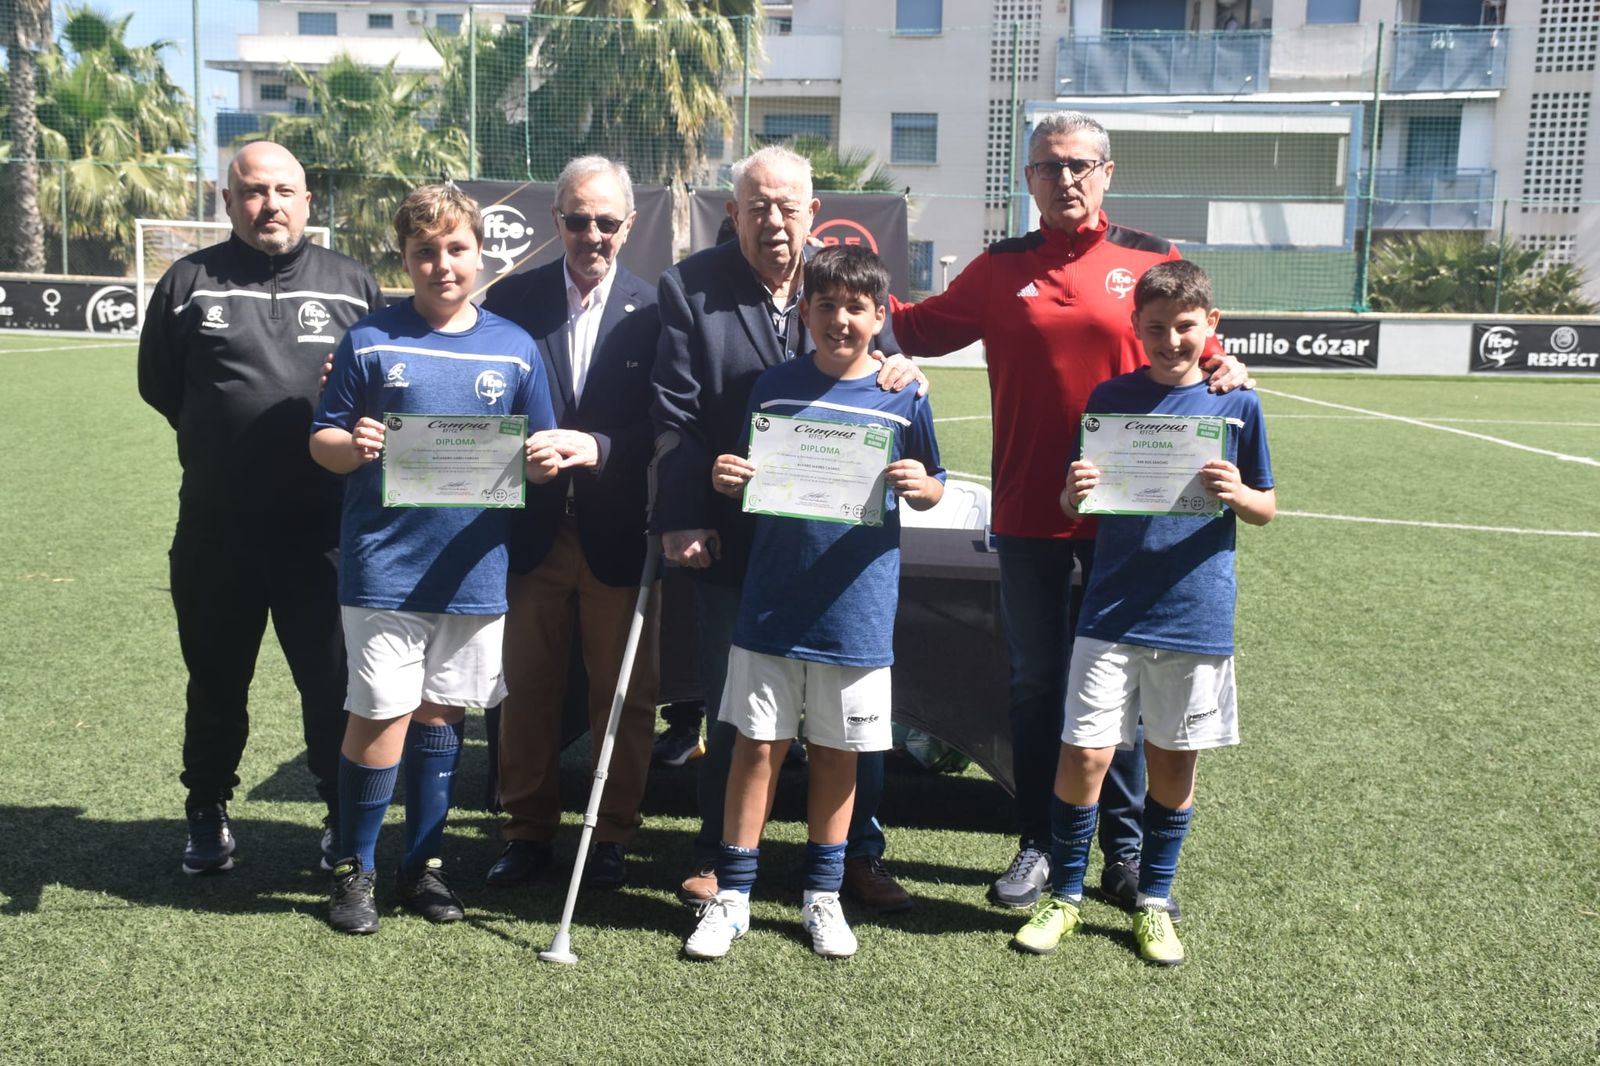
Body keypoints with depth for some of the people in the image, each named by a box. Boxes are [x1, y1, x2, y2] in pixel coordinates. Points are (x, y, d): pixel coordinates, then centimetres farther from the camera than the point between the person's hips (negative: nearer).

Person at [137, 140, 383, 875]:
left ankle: (344, 818, 24)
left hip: (325, 530, 0)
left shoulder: (350, 284, 5)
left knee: (333, 682, 6)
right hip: (216, 529, 1)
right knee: (216, 682, 15)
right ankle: (207, 816, 34)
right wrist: (216, 434, 7)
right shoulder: (189, 282, 3)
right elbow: (158, 384, 12)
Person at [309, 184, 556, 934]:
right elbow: (322, 441, 2)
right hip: (385, 564, -2)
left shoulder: (514, 348, 5)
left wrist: (547, 460, -14)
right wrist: (350, 446, -20)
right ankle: (354, 869, 21)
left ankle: (423, 862, 29)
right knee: (380, 716, 0)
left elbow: (540, 453, 9)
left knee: (439, 715, 14)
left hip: (474, 568, 3)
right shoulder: (370, 342, -1)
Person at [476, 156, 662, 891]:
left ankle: (611, 837, 25)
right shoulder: (512, 299, 4)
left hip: (619, 535, -1)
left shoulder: (654, 312, 0)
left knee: (622, 693, 8)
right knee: (527, 690, 11)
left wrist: (598, 447, -22)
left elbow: (663, 428, -6)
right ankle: (528, 831, 27)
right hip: (533, 528, 1)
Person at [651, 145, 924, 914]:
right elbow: (675, 416, -4)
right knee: (730, 704, 11)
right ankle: (719, 857, 27)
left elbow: (882, 382, 9)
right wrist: (681, 520, -12)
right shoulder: (690, 288, 0)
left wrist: (901, 375, -15)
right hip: (733, 539, -1)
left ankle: (859, 855, 27)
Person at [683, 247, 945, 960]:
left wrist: (920, 486, -15)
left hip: (857, 610, 0)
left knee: (837, 752, 11)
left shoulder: (903, 397, 0)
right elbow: (748, 485, 10)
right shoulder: (773, 387, 2)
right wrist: (726, 480, -12)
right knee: (757, 746, 5)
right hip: (771, 603, 0)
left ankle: (823, 896, 28)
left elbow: (931, 490, 7)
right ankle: (731, 897, 19)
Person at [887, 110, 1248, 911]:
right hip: (1027, 512, 1)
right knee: (1035, 681, 10)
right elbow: (922, 329, 7)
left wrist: (1222, 371, -13)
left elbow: (1197, 347, 8)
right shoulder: (1001, 268, 8)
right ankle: (1037, 845, 25)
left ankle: (1124, 852, 24)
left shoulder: (1153, 261, 4)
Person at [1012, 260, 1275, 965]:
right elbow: (1073, 505, 6)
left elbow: (1265, 509, 8)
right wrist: (1074, 493, -17)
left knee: (1173, 761, 10)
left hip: (1197, 616, 1)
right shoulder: (1109, 398, 3)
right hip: (1112, 611, 0)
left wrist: (1237, 494, -14)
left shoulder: (1237, 404, 2)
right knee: (1084, 755, -3)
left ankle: (1153, 901, 30)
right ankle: (1065, 895, 18)